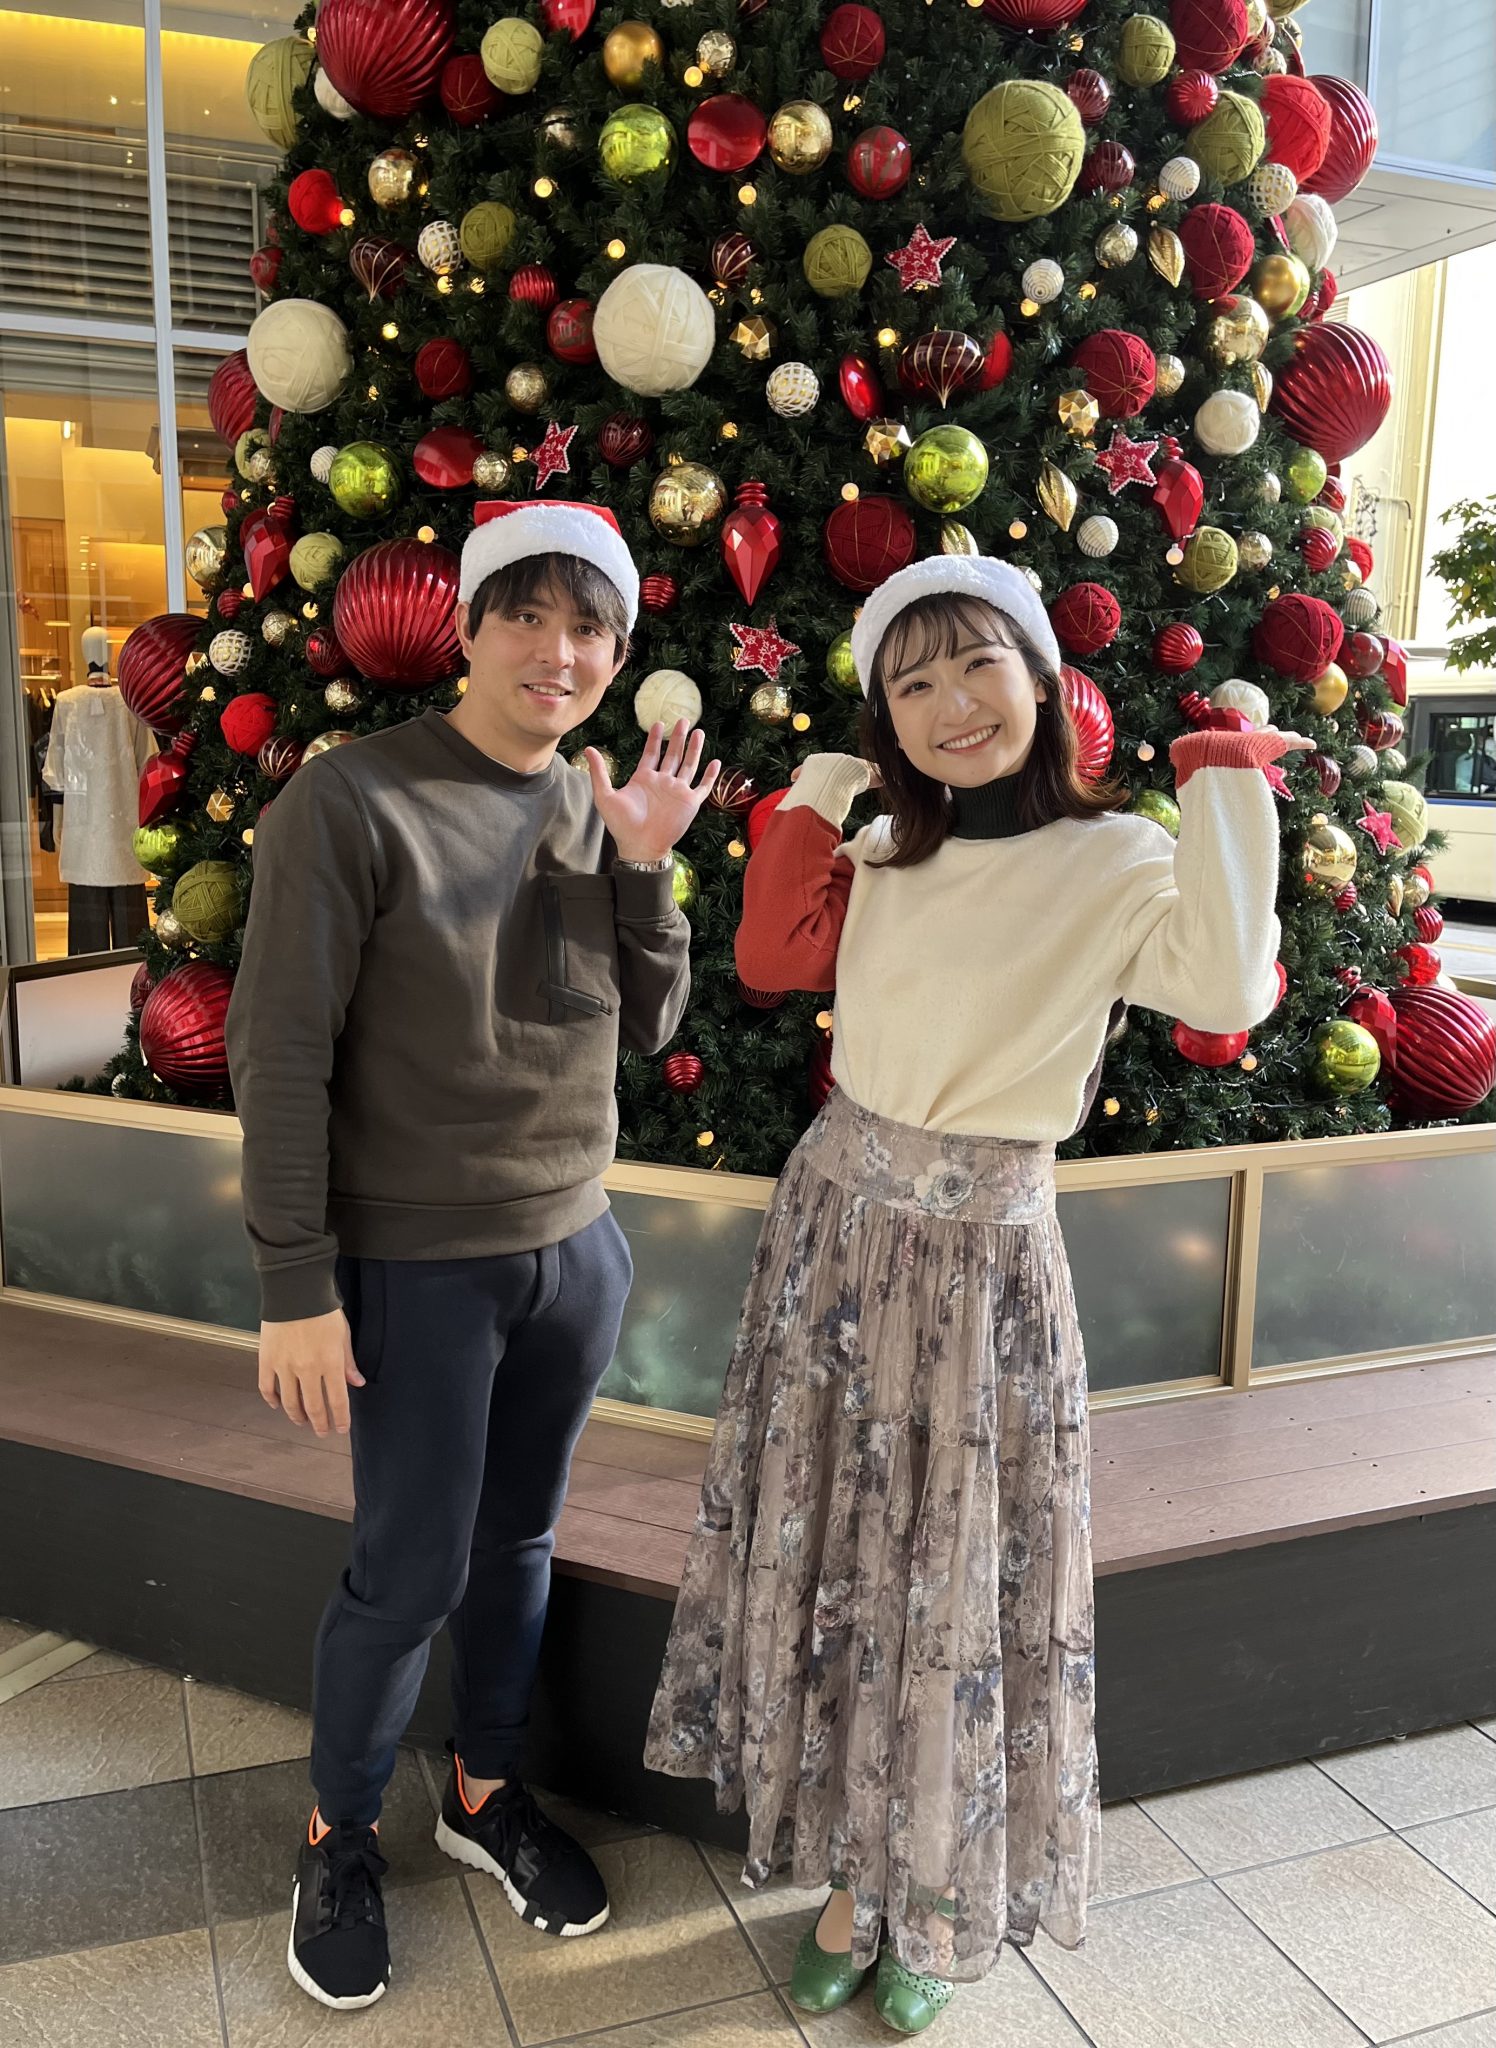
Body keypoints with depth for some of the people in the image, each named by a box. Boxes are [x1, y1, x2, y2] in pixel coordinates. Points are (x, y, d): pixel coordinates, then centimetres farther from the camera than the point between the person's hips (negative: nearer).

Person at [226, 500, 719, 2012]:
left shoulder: (594, 809, 5)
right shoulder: (353, 801, -14)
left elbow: (647, 1026, 5)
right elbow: (279, 1057, -14)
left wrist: (645, 865, -10)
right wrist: (298, 1286, -14)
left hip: (577, 1250, 6)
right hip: (416, 1266, -5)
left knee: (520, 1540, 17)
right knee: (411, 1573, 6)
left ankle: (485, 1793, 40)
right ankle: (339, 1837, 32)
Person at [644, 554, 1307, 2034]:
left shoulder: (1114, 865, -11)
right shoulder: (887, 855, 6)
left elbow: (1229, 989, -28)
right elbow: (770, 958, 3)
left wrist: (1225, 783, -21)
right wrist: (820, 794, 0)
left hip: (980, 1256, -5)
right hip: (838, 1226, 5)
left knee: (960, 1582, 8)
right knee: (832, 1560, 14)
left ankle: (952, 1903, 34)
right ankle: (853, 1875, 36)